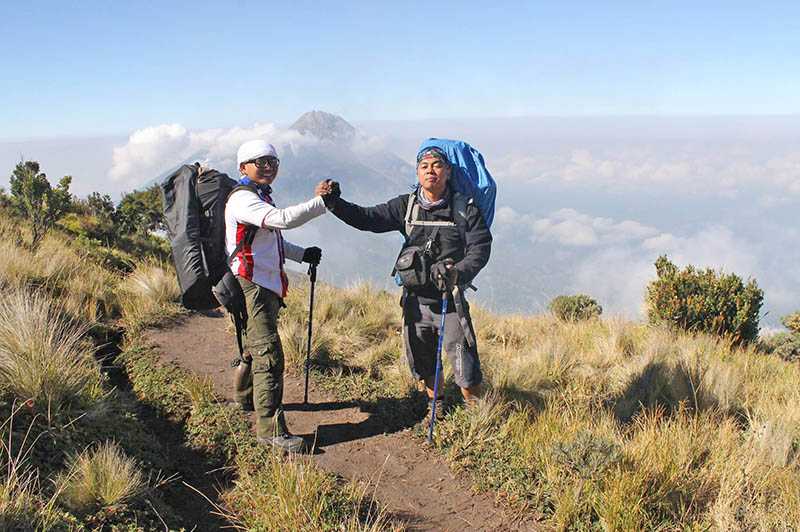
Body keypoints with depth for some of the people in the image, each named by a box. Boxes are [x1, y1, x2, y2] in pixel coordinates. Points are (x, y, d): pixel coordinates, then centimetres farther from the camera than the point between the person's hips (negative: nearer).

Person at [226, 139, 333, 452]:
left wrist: (302, 254, 14)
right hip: (252, 287, -11)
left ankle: (247, 398, 45)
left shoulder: (262, 197, 19)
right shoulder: (243, 199, -15)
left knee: (256, 346, 25)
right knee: (269, 354, -13)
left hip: (267, 286, 11)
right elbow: (284, 219, -30)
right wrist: (320, 202, -26)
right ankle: (270, 429, -11)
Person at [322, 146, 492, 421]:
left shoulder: (465, 209, -6)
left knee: (465, 368, 1)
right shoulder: (406, 206, 1)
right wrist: (335, 203, -23)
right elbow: (369, 218, -8)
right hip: (416, 300, 3)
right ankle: (436, 406, 45)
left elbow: (480, 249, -12)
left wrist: (458, 272, -31)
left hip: (451, 302, -3)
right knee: (422, 362, 19)